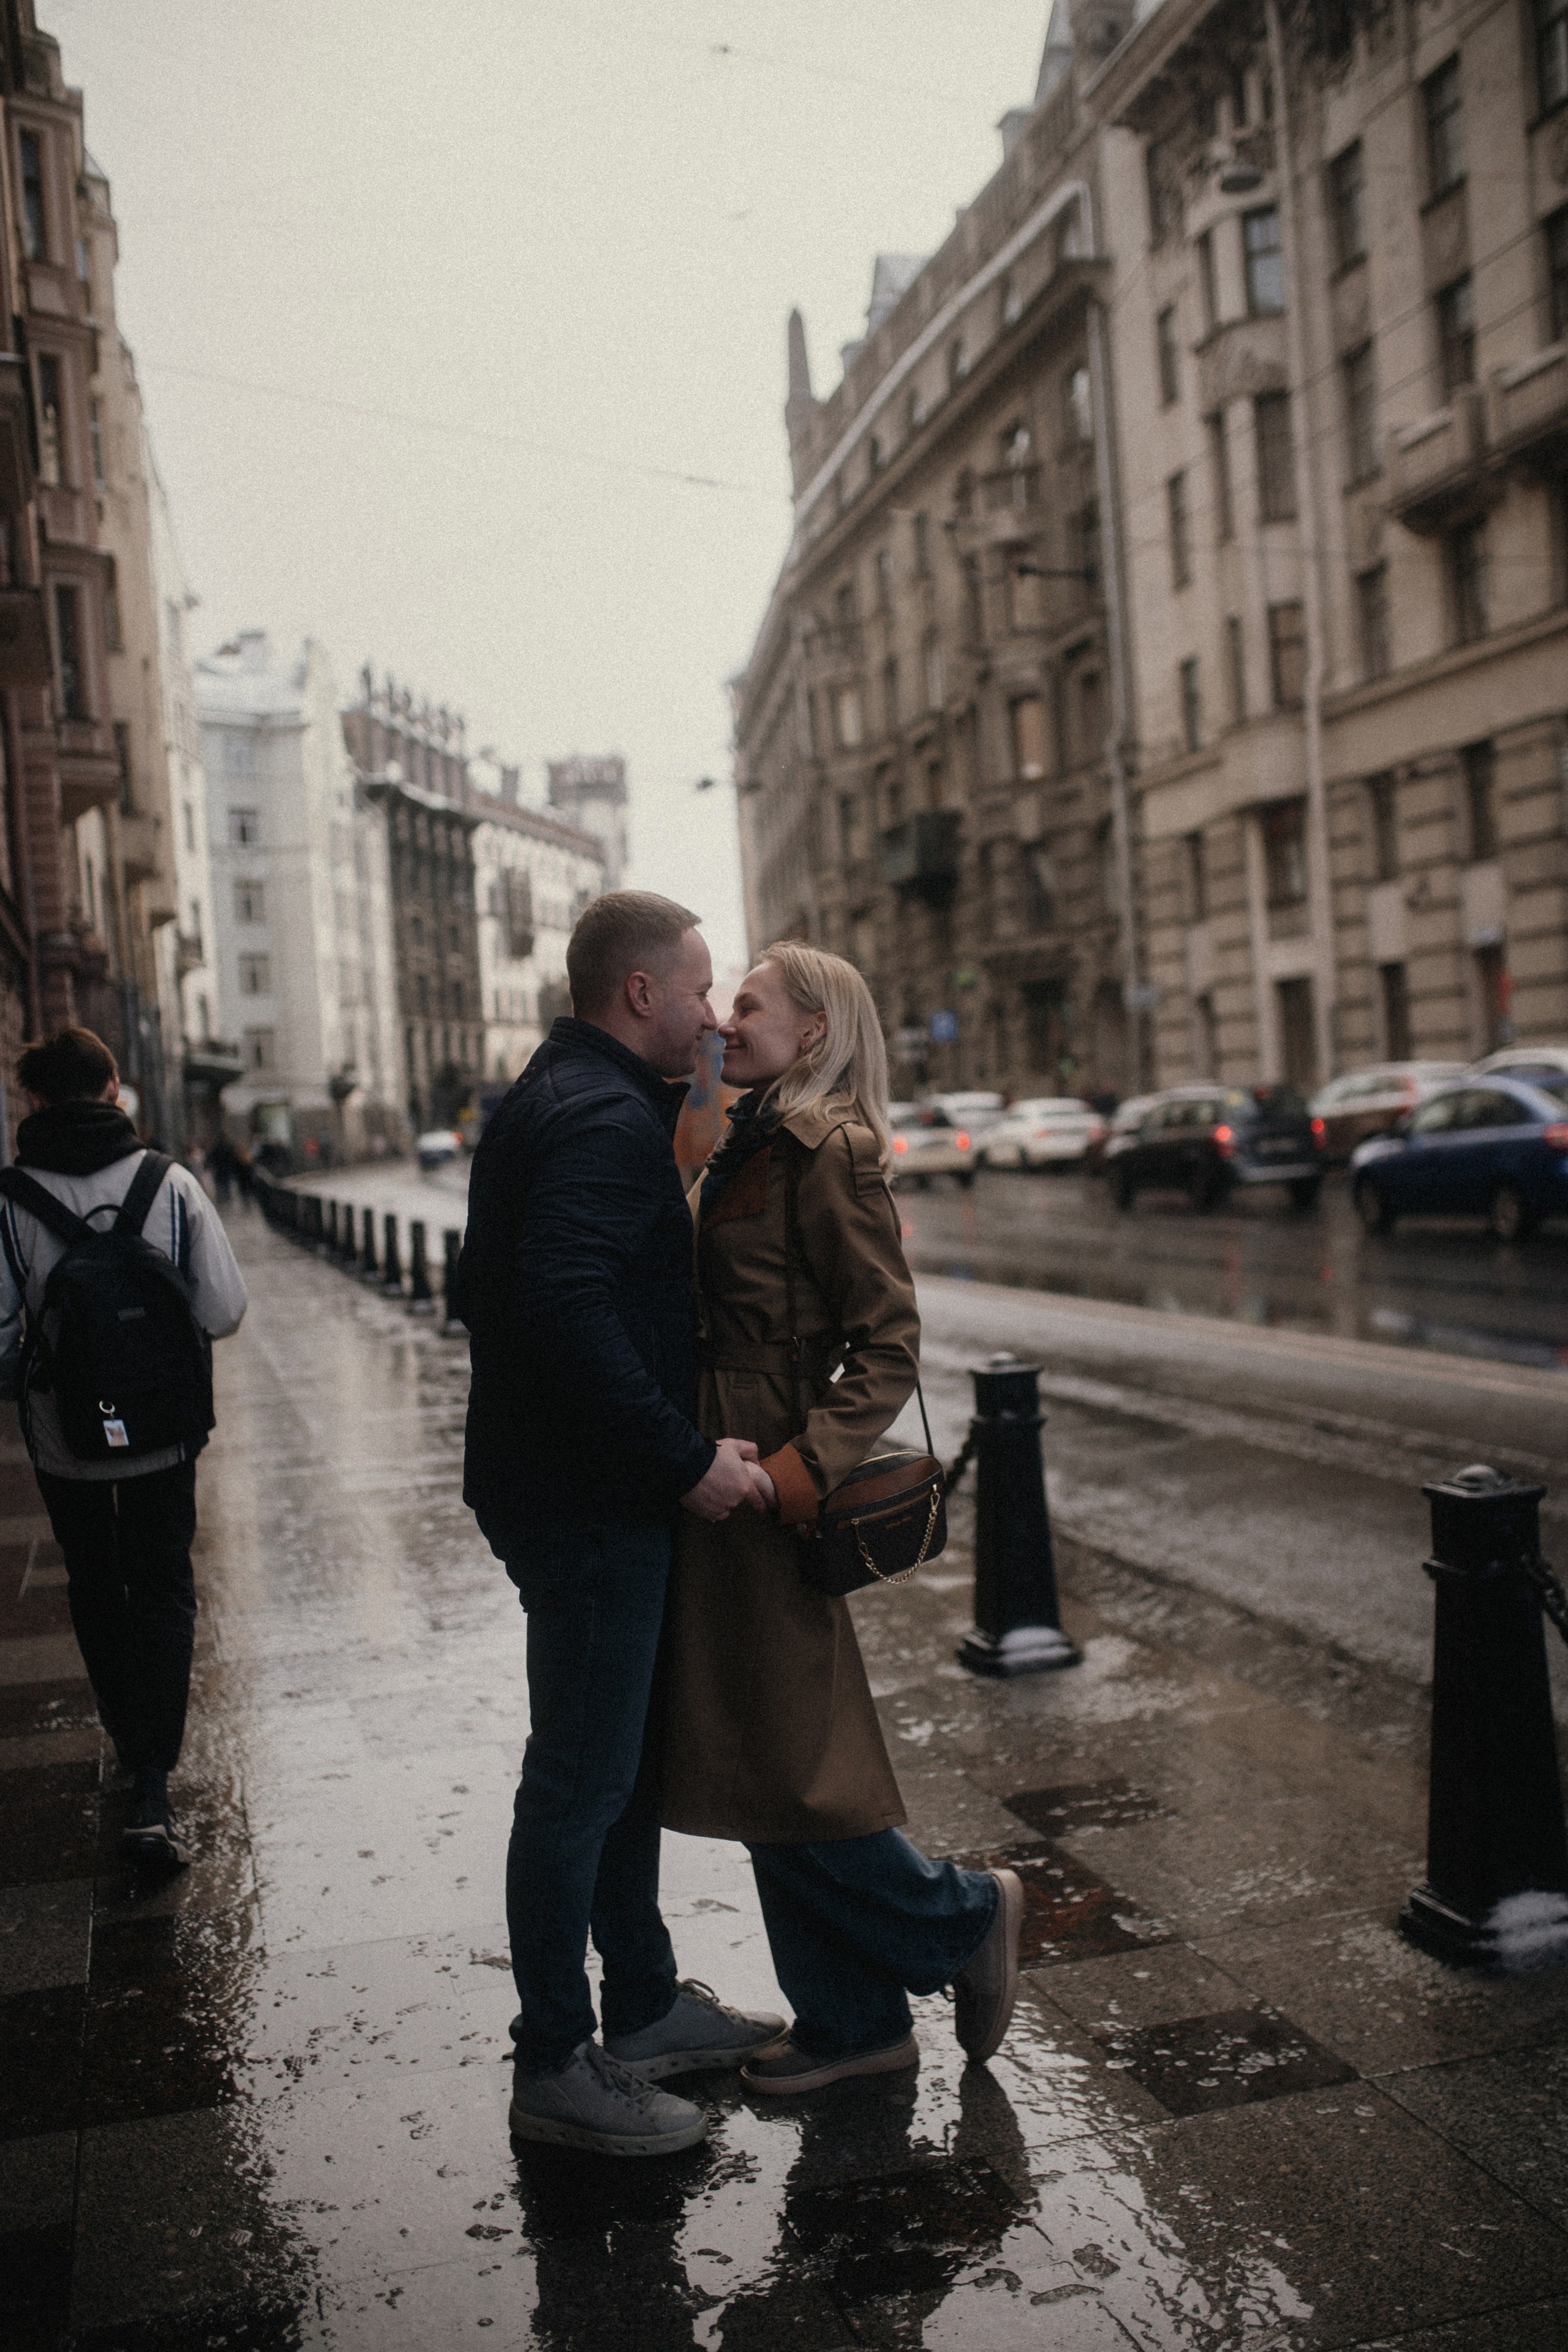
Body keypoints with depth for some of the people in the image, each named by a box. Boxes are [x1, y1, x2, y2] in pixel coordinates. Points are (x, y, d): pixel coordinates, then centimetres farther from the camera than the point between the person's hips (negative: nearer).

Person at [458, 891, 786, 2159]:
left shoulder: (551, 1102, 15)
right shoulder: (607, 1119, -19)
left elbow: (489, 1287, 21)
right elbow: (569, 1309, -31)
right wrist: (688, 1458, -25)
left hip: (565, 1485, 11)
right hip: (591, 1501, -11)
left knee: (624, 1757, 20)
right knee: (581, 1779, 0)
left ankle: (646, 2006, 34)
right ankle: (556, 2065, 13)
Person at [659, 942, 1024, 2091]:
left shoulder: (828, 1155, -13)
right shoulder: (751, 1150, 15)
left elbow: (890, 1345, -17)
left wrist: (799, 1468, -25)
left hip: (762, 1499, -9)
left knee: (784, 1768, -2)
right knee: (761, 1767, 13)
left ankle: (963, 1915, 20)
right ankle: (854, 2020, 26)